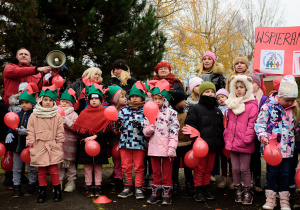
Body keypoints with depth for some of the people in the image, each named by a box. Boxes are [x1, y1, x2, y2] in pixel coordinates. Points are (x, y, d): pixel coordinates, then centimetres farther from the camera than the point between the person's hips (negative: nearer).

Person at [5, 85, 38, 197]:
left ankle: (31, 186, 24)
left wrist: (26, 132, -28)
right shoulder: (17, 115, 8)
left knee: (31, 168, 8)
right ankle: (16, 186, 23)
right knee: (16, 168, 13)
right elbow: (11, 126, 7)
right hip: (17, 146, 6)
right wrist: (9, 134, -12)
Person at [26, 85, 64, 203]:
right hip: (39, 147, 1)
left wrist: (59, 146, 3)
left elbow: (60, 133, 6)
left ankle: (57, 191, 14)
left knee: (53, 170, -2)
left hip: (53, 148, -1)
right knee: (41, 171, 8)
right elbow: (30, 132, 6)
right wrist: (30, 145, 1)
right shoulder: (34, 116, 2)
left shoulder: (57, 116, 1)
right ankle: (42, 192, 22)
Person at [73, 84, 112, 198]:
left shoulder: (105, 113, 1)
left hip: (100, 143, -1)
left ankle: (98, 187, 13)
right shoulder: (84, 113, 6)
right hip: (85, 143, 1)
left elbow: (107, 128, -9)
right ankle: (88, 187, 14)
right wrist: (85, 137, -11)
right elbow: (76, 127, 2)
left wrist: (95, 136, -18)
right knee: (87, 166, 6)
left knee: (98, 166, 5)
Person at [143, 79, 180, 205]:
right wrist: (149, 129, -15)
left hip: (166, 148, -3)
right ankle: (156, 193, 25)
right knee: (156, 172, 14)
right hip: (154, 148, 4)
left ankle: (167, 194, 17)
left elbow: (174, 132, -8)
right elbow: (145, 132, 8)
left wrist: (172, 148, -13)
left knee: (167, 172, 6)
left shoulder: (171, 113, -5)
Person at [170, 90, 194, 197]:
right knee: (174, 166, 10)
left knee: (187, 166, 11)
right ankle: (175, 185, 23)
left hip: (186, 143, 3)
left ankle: (189, 185, 23)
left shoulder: (186, 113, 6)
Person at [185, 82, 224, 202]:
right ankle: (198, 191, 11)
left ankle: (206, 189, 25)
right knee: (200, 168, 2)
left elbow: (221, 127, 22)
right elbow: (190, 124, -11)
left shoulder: (217, 111, 15)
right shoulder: (196, 109, -4)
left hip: (213, 145, 5)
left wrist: (221, 142, 17)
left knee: (209, 168, 13)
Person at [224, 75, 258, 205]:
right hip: (232, 143, 5)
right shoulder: (232, 104, 13)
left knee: (244, 169, 3)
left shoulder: (252, 105, -6)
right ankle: (238, 190, 25)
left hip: (244, 144, -5)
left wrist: (247, 139, -16)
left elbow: (252, 124, -10)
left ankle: (247, 192, 19)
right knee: (235, 168, 11)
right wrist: (227, 137, 12)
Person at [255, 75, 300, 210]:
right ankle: (270, 199, 17)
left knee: (285, 173, 8)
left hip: (287, 147, 3)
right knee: (272, 172, 5)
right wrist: (263, 136, -22)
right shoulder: (269, 106, -8)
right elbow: (260, 123, -9)